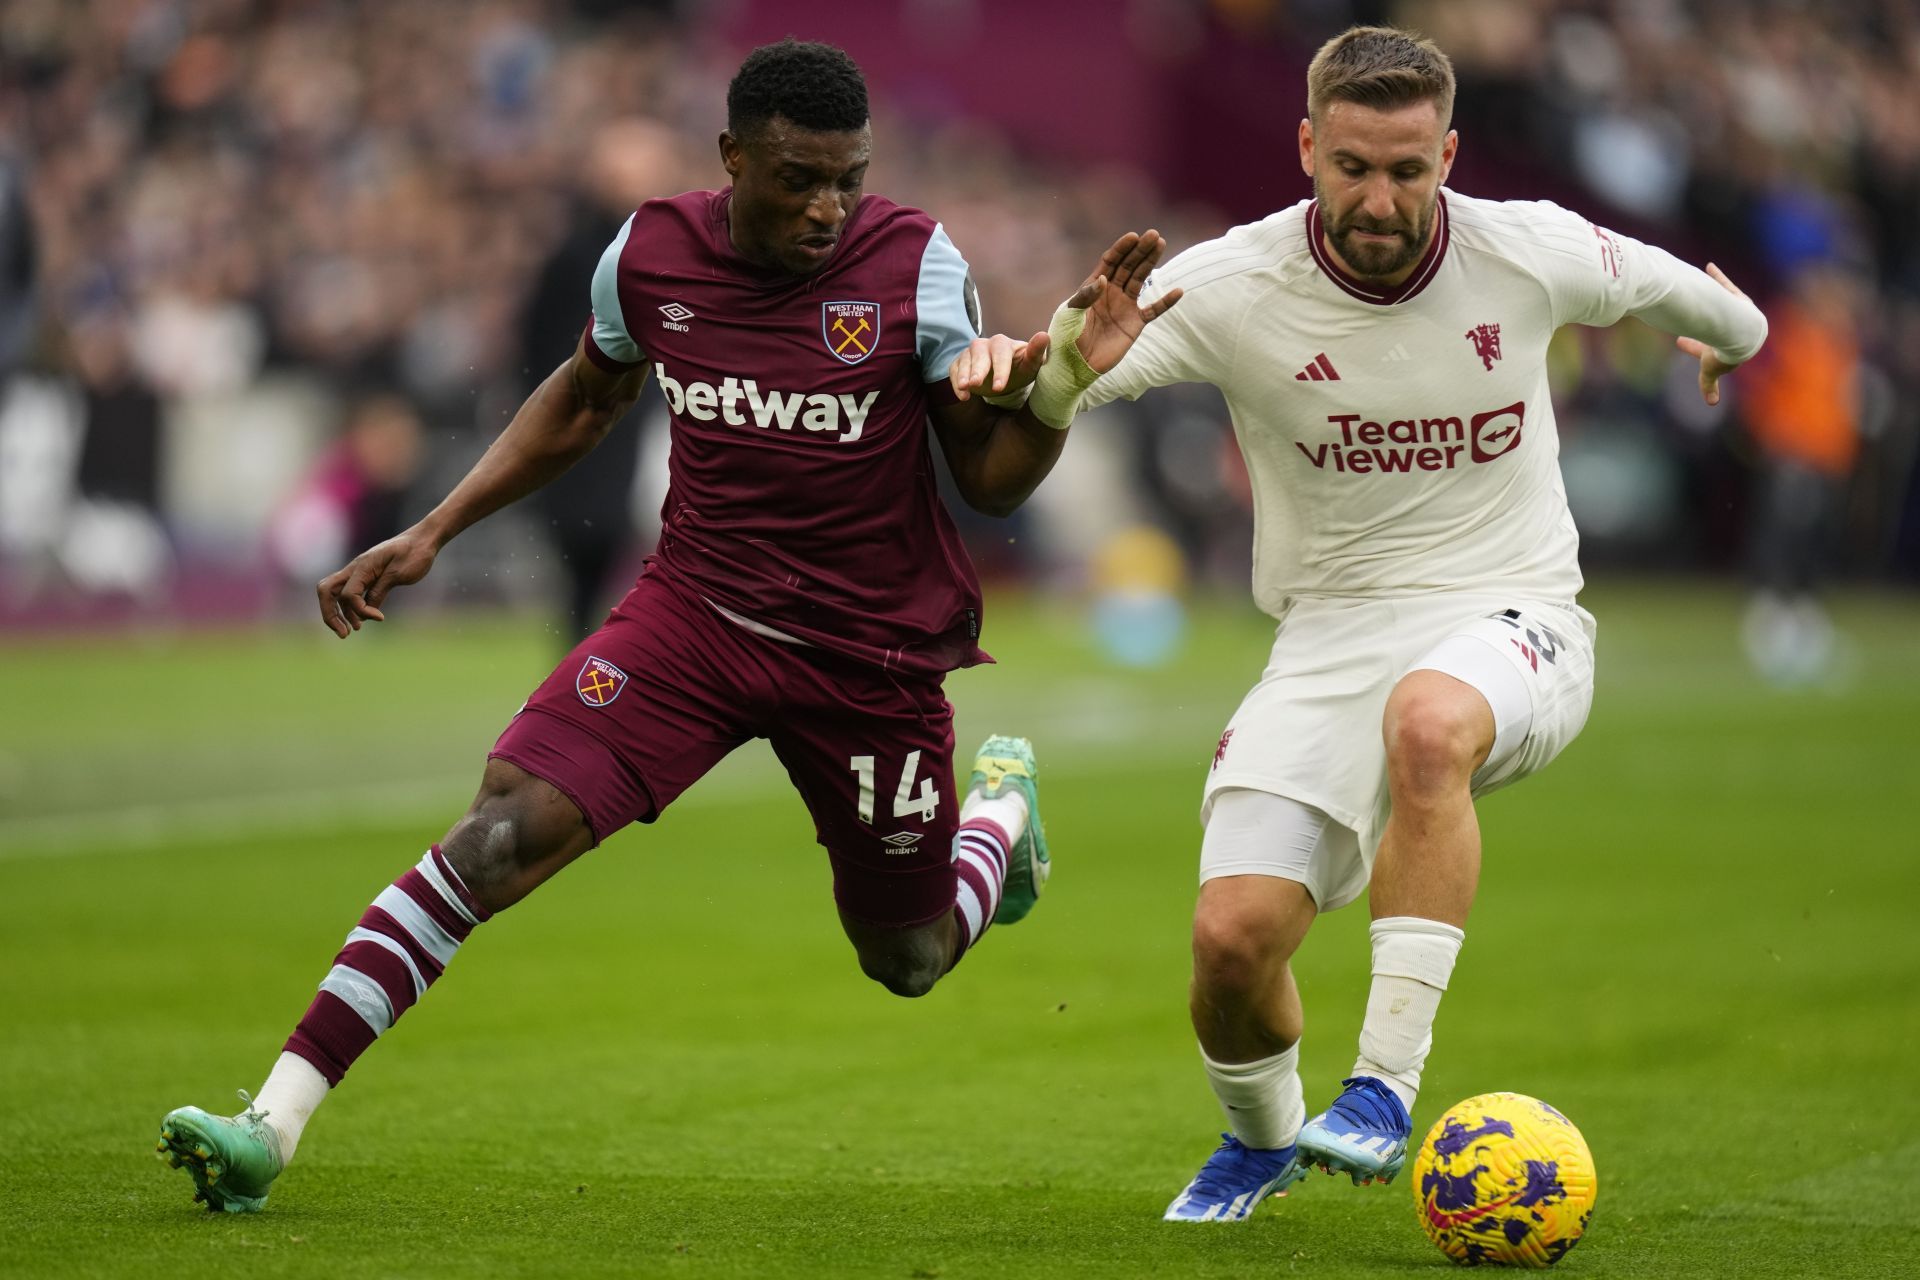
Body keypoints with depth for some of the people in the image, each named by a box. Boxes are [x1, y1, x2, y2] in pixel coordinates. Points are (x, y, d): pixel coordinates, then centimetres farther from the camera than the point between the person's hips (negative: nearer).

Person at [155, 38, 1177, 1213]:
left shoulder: (918, 267, -13)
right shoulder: (650, 256, -6)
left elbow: (994, 482, -6)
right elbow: (586, 399, 16)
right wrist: (434, 533, 10)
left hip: (873, 657, -1)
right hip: (695, 613, 1)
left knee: (909, 962, 13)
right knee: (505, 829, -21)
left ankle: (1001, 801, 49)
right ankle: (273, 1124, -21)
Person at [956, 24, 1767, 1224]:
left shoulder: (1530, 255, -8)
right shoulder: (1232, 286, -12)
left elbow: (1674, 288, 15)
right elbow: (1042, 403, -13)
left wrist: (1728, 334, 36)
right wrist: (1061, 355, -37)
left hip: (1513, 624, -1)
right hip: (1332, 634, 1)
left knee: (1428, 720, -39)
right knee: (1234, 934, -15)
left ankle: (1386, 1091, -33)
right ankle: (1261, 1136, 22)